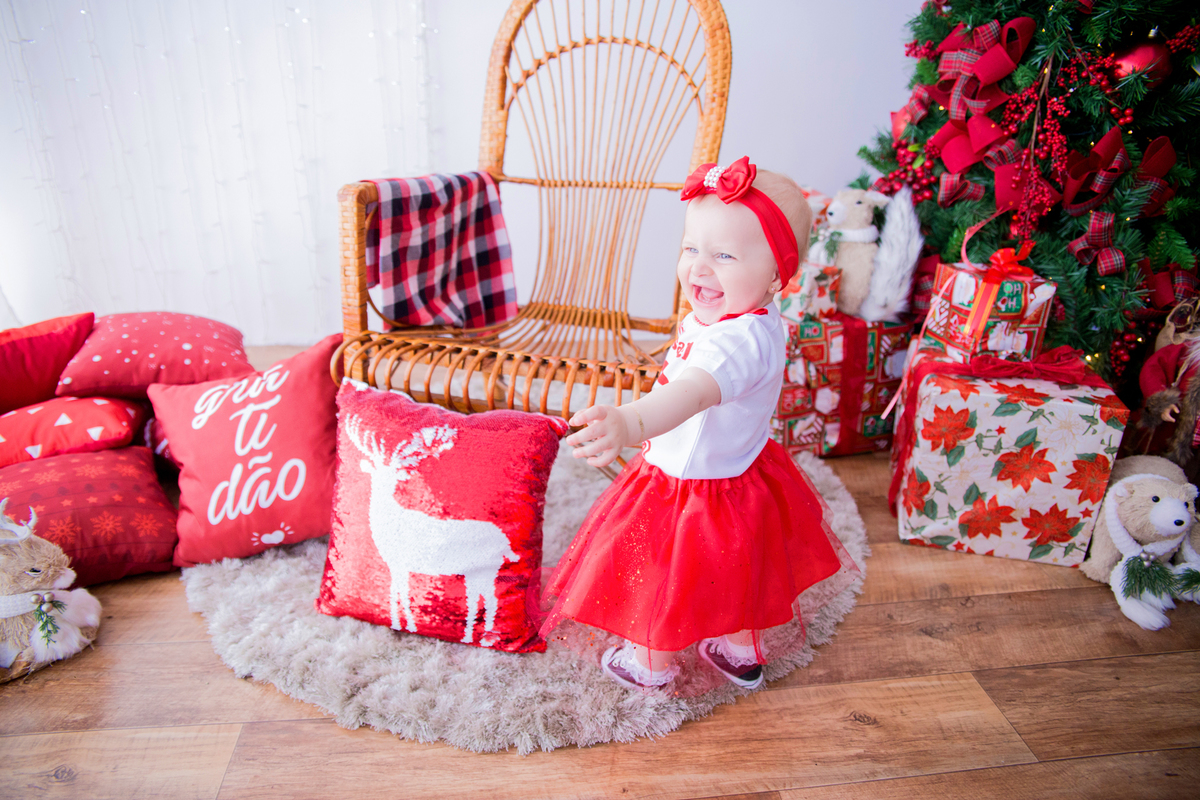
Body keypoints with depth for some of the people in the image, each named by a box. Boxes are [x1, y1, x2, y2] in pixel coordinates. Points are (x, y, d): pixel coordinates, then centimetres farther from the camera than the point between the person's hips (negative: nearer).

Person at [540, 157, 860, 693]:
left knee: (670, 583, 19)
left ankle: (654, 665, 48)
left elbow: (696, 390, -61)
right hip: (740, 471, 9)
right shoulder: (727, 314, -7)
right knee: (733, 580, 31)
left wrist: (631, 423, -78)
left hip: (698, 485, -9)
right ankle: (742, 654, 56)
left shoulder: (742, 339, -40)